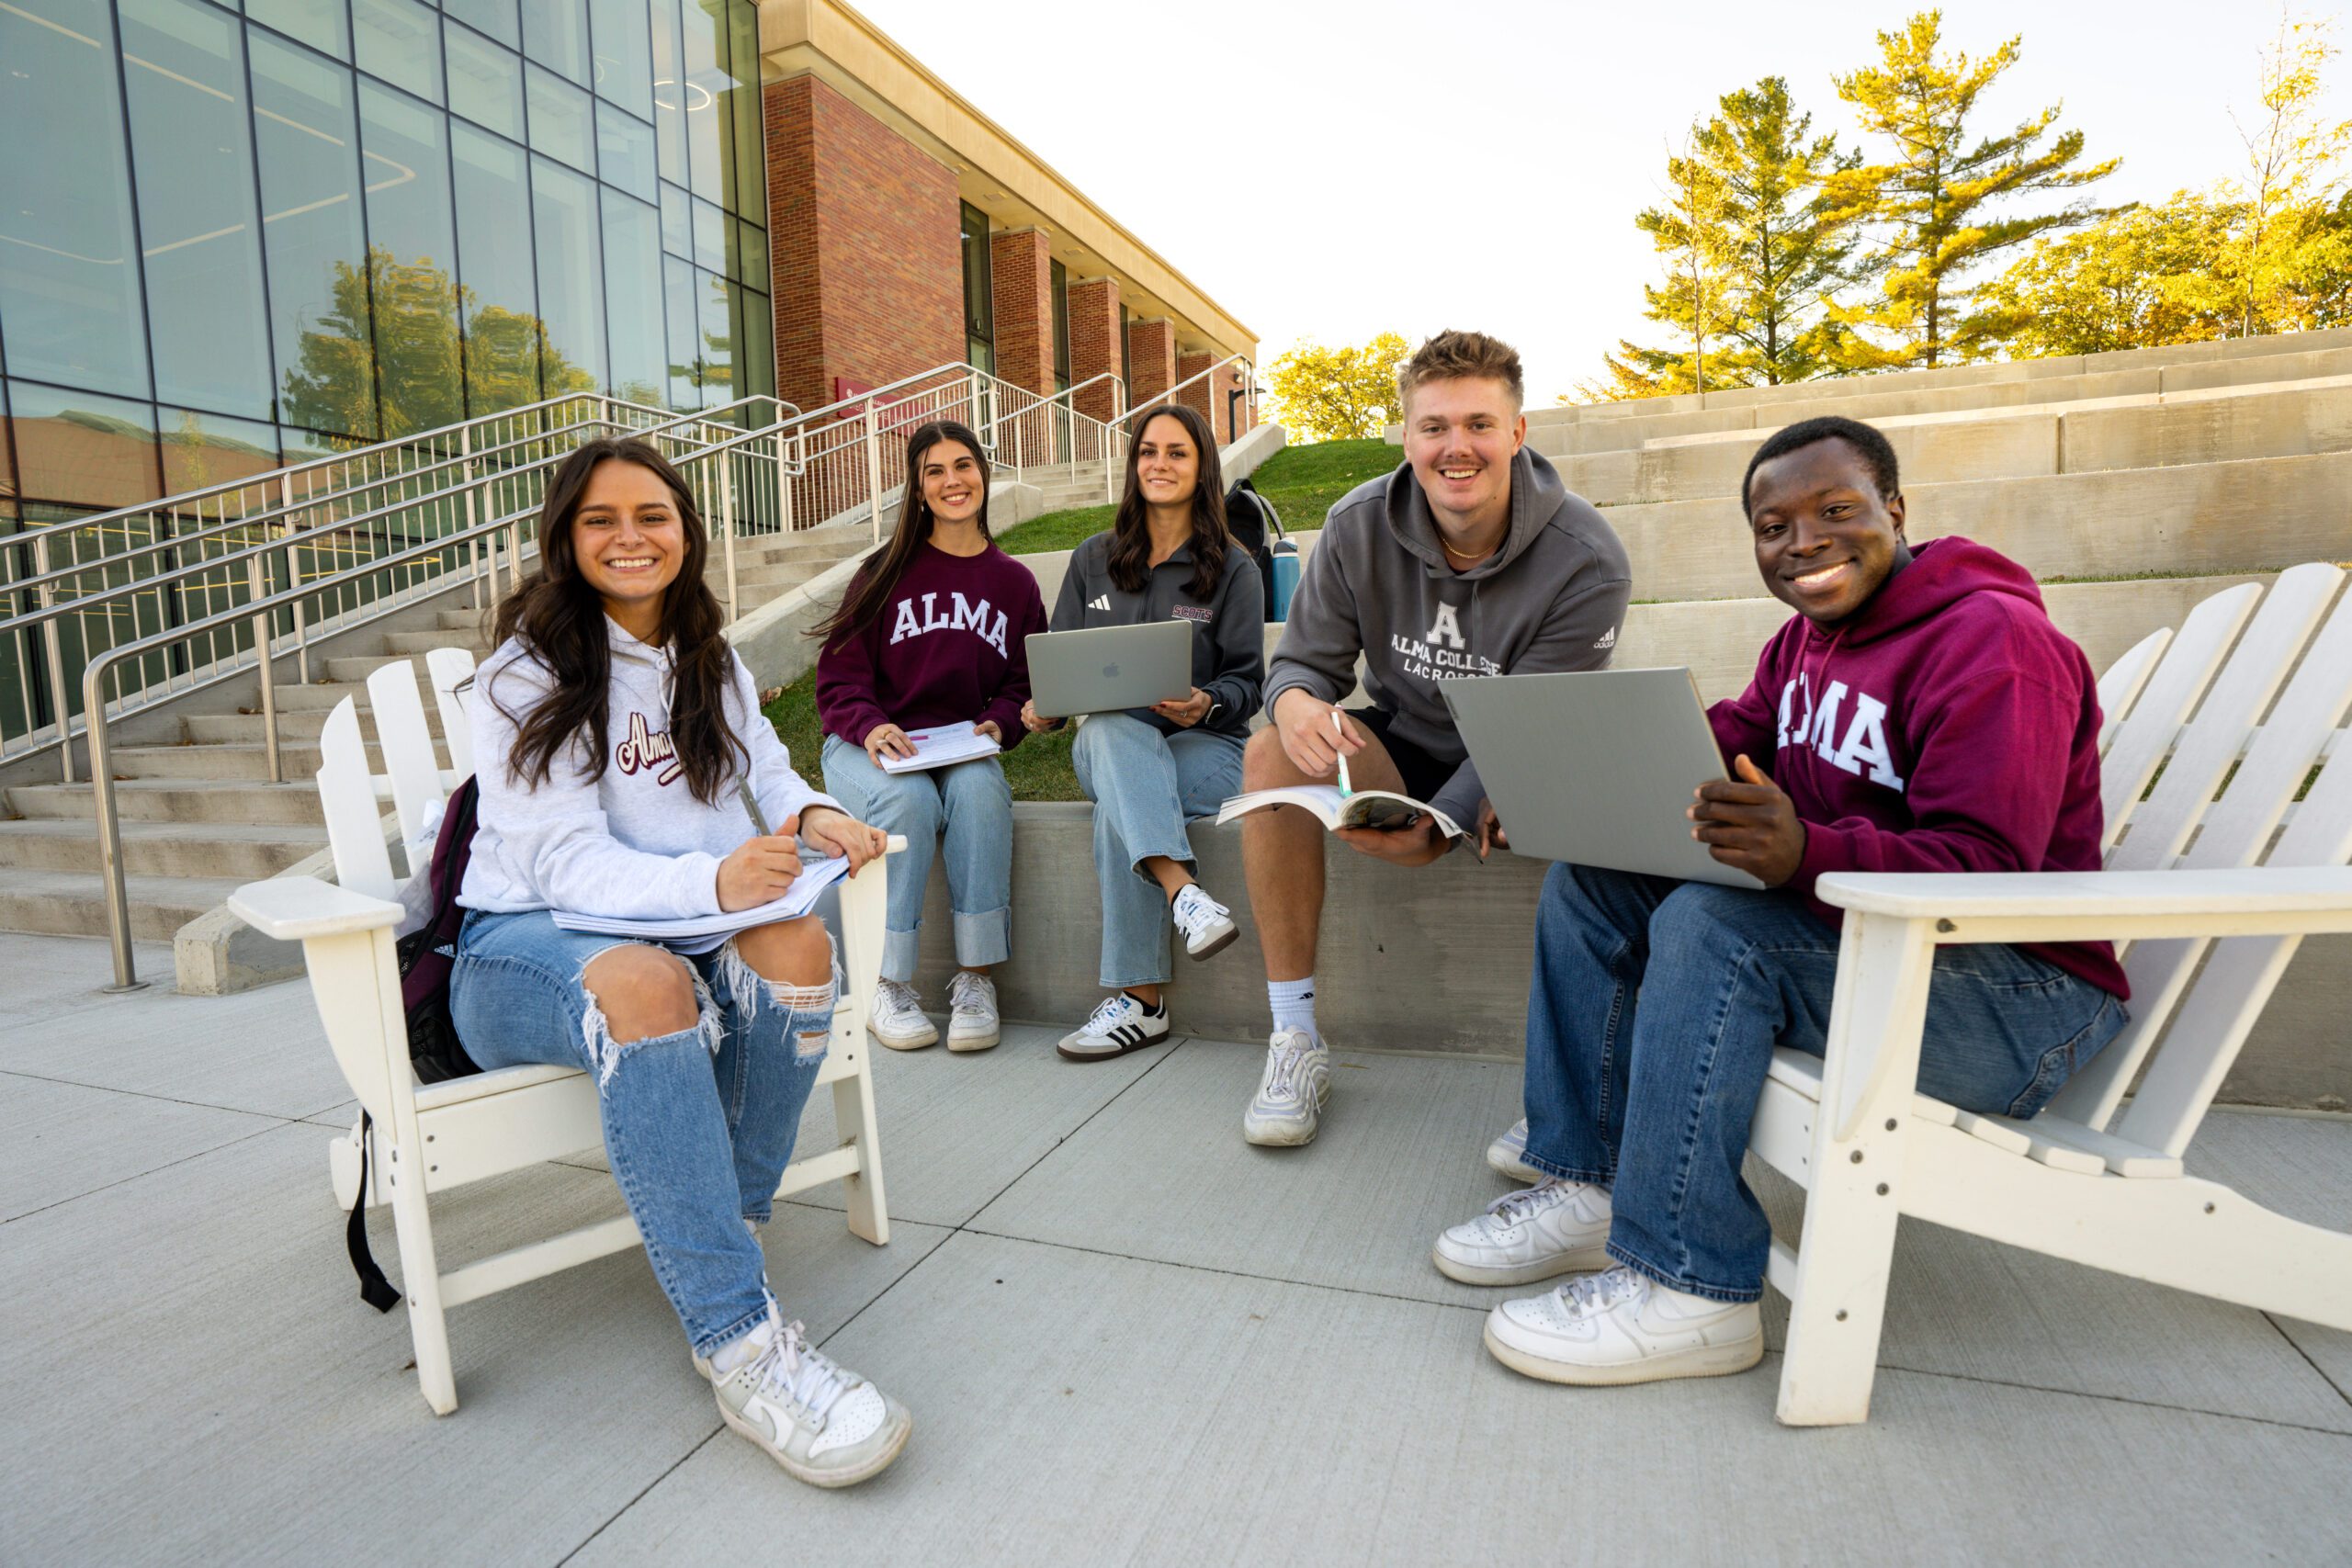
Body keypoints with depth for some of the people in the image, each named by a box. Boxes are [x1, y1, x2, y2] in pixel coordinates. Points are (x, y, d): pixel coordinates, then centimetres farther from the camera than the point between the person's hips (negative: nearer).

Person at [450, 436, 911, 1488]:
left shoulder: (712, 665, 13)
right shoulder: (525, 676, -6)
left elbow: (767, 772, 18)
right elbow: (567, 862, -16)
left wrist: (811, 814, -9)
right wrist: (712, 880, -37)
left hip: (676, 923, 5)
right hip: (525, 941, -4)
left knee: (797, 945, -30)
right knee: (645, 983, -40)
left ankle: (721, 1233, -12)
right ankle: (737, 1339, -38)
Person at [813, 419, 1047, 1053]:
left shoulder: (1014, 582, 10)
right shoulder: (887, 573, 2)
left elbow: (1023, 682, 14)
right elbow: (838, 677, 0)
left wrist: (998, 723, -8)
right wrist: (871, 727, -20)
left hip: (963, 749, 2)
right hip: (869, 746, -1)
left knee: (981, 789, -33)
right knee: (910, 799, -34)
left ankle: (976, 978, -26)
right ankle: (888, 983, -21)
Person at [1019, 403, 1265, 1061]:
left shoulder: (1233, 569, 7)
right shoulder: (1091, 562, 15)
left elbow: (1246, 681, 1)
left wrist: (1206, 705, -22)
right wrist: (1043, 709, -11)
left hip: (1206, 746, -2)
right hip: (1107, 747, 2)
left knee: (1119, 809, -34)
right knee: (1113, 729, -36)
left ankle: (1140, 999, -34)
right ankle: (1182, 890, -50)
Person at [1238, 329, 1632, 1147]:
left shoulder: (1586, 562, -18)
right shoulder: (1358, 527, -10)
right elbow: (1307, 657, -6)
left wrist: (1440, 823, -38)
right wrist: (1294, 699, -33)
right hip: (1404, 749, 2)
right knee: (1275, 750, -27)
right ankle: (1295, 1040, -19)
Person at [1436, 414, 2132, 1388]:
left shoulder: (1990, 639, -17)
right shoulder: (1809, 635, 12)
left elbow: (1987, 874, -26)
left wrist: (1806, 855, -45)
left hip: (2025, 992, -9)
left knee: (1709, 923, -33)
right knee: (1588, 881, -2)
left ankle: (1689, 1288, -24)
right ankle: (1585, 1188, -1)